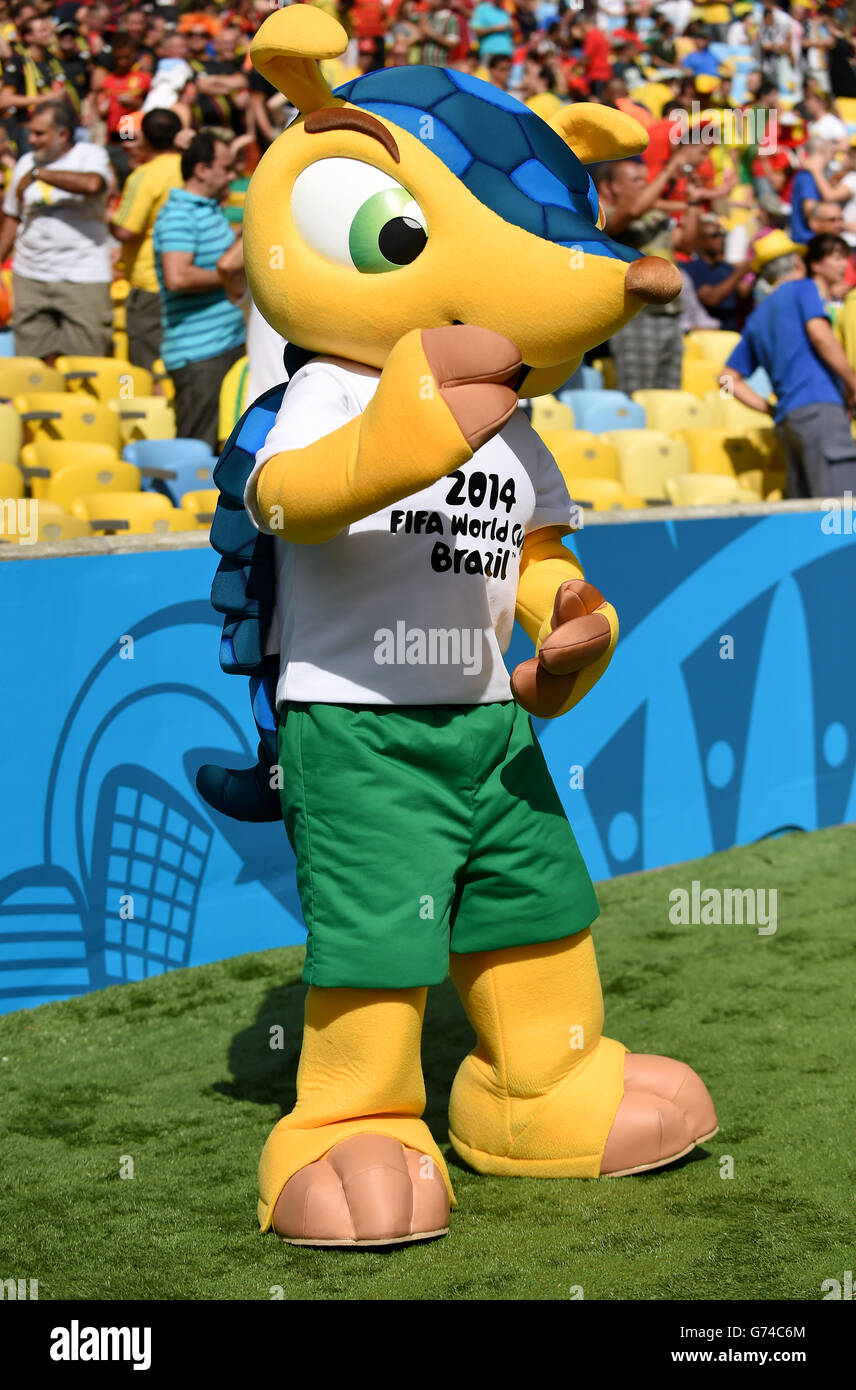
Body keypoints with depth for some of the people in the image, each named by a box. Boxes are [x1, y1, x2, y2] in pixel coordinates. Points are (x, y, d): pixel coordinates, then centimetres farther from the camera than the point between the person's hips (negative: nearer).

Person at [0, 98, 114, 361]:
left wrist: (39, 174, -18)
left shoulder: (90, 155, -2)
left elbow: (93, 184, -25)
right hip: (30, 279, 4)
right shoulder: (26, 163, 13)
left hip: (83, 279, -4)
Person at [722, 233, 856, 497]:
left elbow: (730, 378, 27)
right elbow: (819, 334, -10)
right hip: (817, 406, -8)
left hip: (786, 420, 8)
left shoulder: (758, 317, 28)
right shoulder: (804, 288, 9)